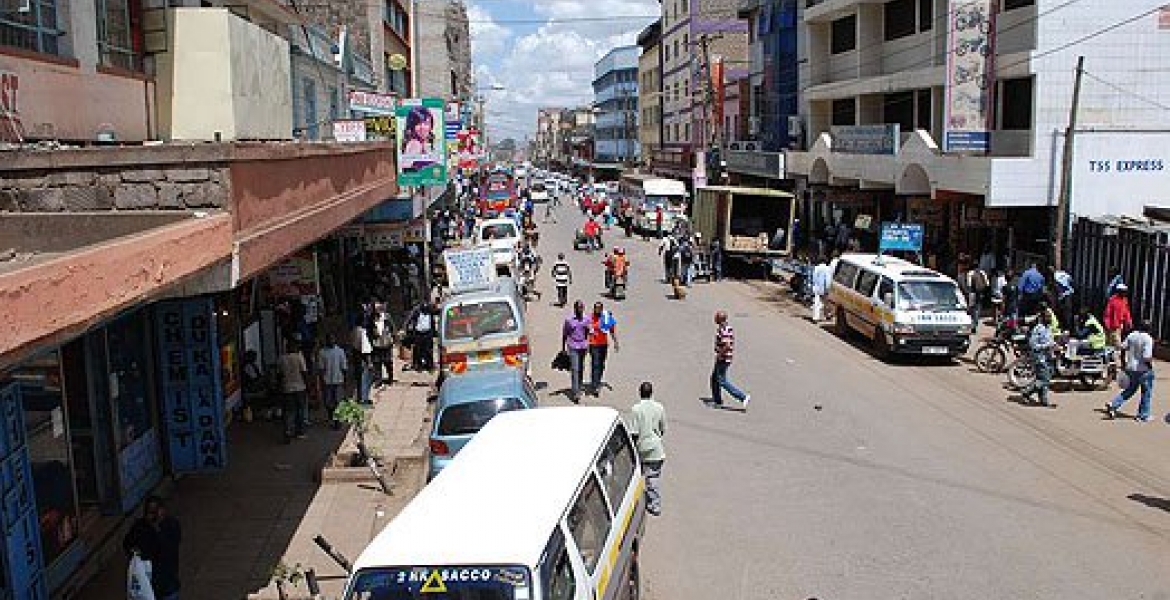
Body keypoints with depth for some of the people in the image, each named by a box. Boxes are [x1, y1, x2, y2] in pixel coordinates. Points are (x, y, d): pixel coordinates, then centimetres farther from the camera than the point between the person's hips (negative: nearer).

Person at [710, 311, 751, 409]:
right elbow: (730, 343, 19)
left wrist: (718, 355, -18)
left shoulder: (723, 330, -21)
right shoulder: (728, 327, 10)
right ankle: (717, 400, 26)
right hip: (723, 359, 10)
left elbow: (727, 345, -30)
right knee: (714, 378, 19)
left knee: (722, 381, -5)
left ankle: (744, 396, -9)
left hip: (723, 359, -10)